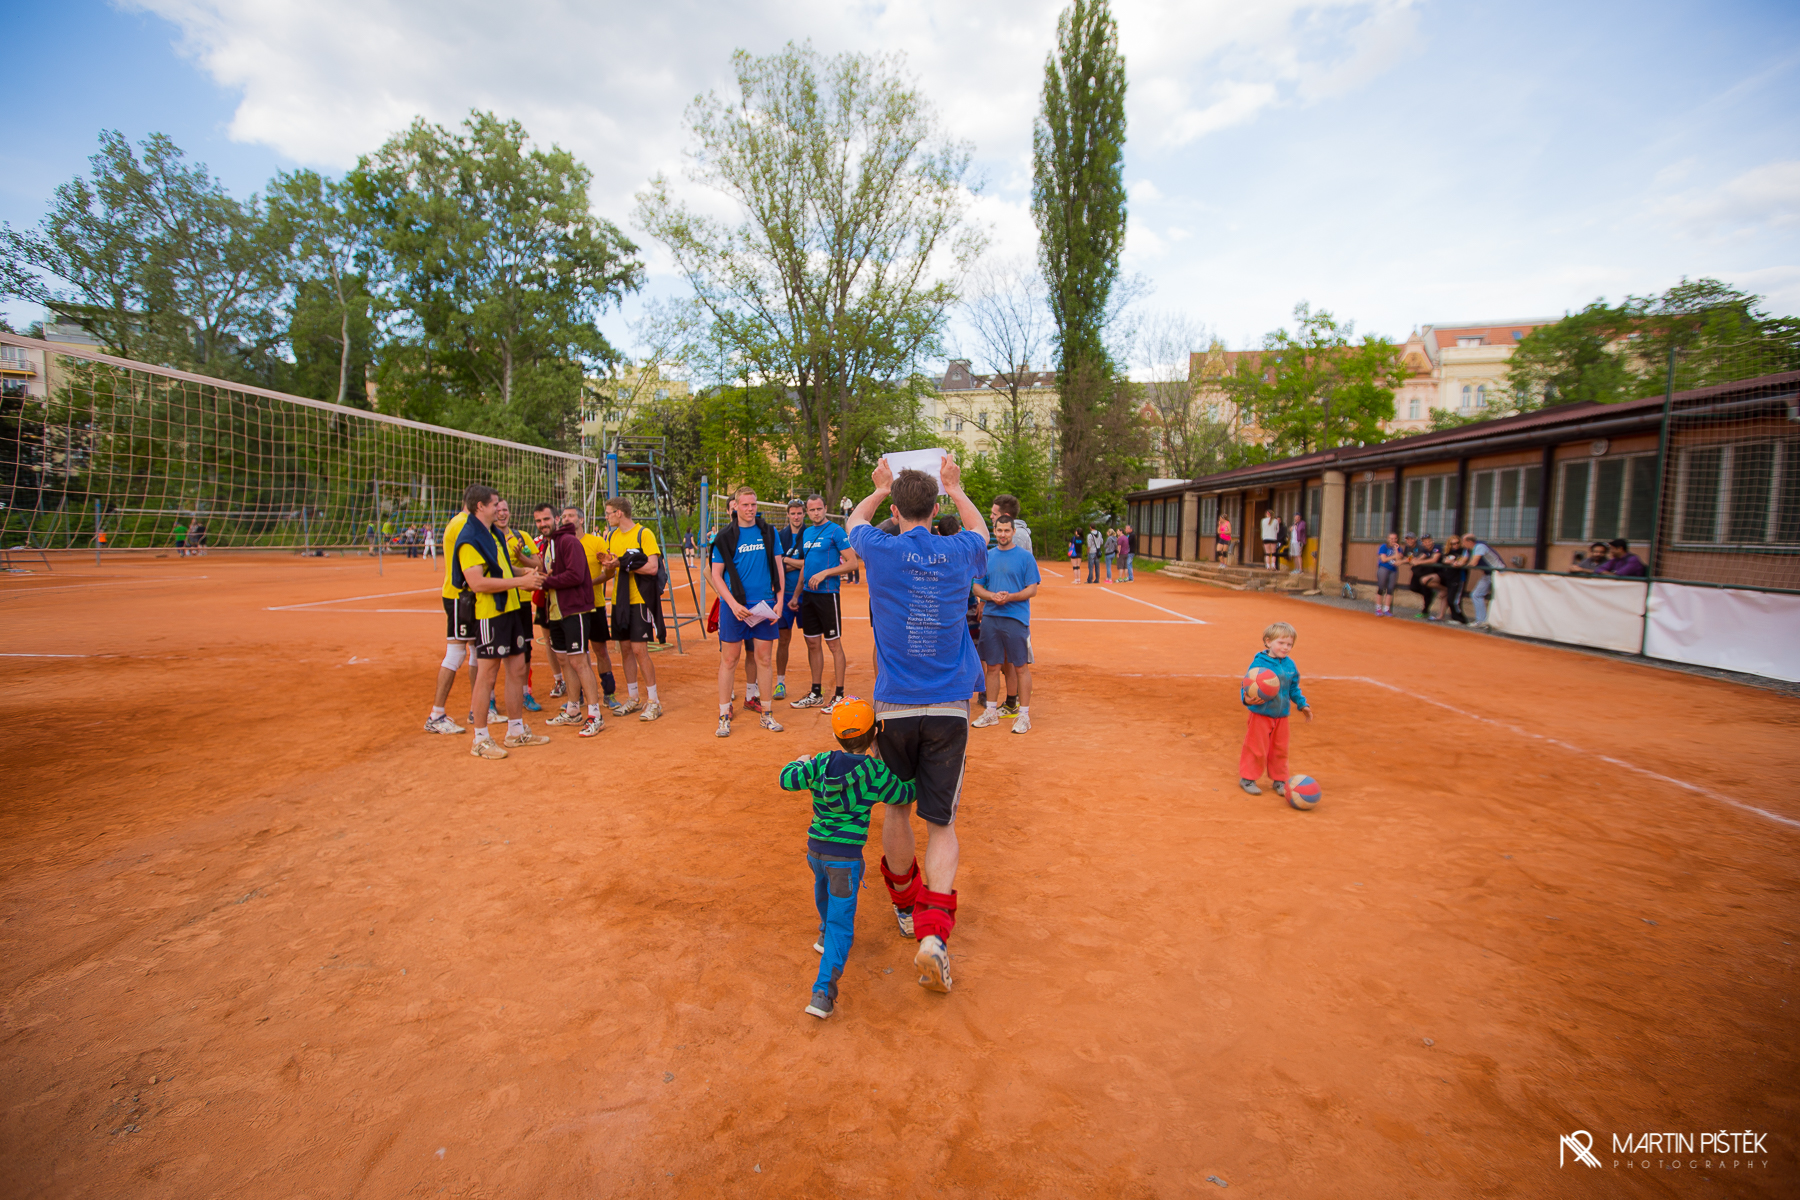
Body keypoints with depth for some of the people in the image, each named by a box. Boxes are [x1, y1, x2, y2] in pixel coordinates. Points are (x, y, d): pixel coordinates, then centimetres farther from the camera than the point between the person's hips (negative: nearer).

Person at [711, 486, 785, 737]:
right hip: (734, 605, -2)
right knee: (729, 659, 1)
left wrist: (779, 601, 0)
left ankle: (767, 714, 16)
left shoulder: (768, 533, 7)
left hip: (764, 604, 2)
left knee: (764, 658, 6)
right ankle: (724, 716, 10)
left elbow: (778, 568, 9)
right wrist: (733, 604, -12)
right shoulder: (725, 536, 0)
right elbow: (716, 575, 0)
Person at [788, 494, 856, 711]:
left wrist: (824, 573, -18)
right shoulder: (806, 533, 14)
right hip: (808, 594, 7)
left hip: (827, 594, -7)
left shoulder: (835, 531, -8)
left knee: (834, 644, -2)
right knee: (813, 643, 11)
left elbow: (852, 563, -14)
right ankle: (816, 694, 20)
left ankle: (839, 695, 5)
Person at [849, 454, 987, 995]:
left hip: (896, 708, 0)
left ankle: (905, 904, 37)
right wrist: (954, 486, 38)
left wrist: (881, 487, 35)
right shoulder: (958, 554, -1)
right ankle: (934, 930, -7)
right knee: (942, 823, 7)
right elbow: (980, 530, 26)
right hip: (949, 709, 1)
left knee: (897, 808, 20)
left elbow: (855, 521, 20)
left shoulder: (882, 551, -6)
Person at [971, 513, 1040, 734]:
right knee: (992, 666, 9)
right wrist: (991, 596, -8)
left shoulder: (1025, 556, -1)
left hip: (1016, 618, -4)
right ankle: (990, 712, 20)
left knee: (1021, 666, 0)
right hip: (990, 618, 4)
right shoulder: (987, 556, 11)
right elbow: (977, 587, 12)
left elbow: (1032, 589, -4)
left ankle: (1024, 715, 8)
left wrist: (1010, 597, -18)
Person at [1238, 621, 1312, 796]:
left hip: (1281, 716, 5)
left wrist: (1302, 704, 10)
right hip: (1261, 714, -5)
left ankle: (1279, 780, 29)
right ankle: (1247, 778, 17)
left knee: (1280, 749, 14)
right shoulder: (1259, 663, -16)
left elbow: (1294, 688, 16)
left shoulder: (1290, 665, 3)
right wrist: (1247, 699, -36)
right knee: (1256, 748, 2)